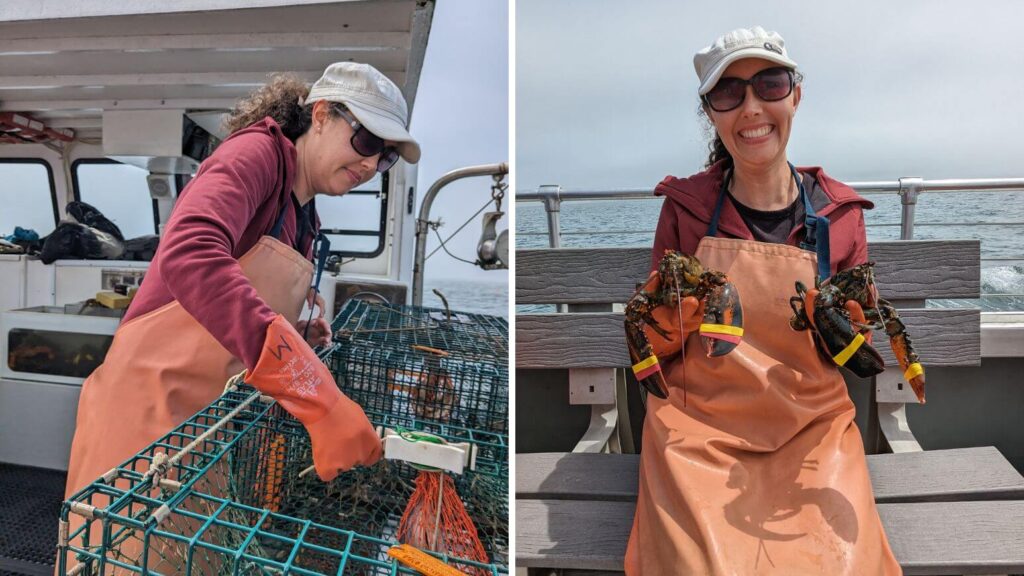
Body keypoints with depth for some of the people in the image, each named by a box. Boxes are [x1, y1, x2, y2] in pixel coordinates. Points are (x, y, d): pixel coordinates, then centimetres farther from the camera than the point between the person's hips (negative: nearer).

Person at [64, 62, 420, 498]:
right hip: (154, 403, -8)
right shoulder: (256, 152, -13)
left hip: (213, 414, 8)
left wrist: (298, 335, -1)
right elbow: (190, 255, -33)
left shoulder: (306, 218, 12)